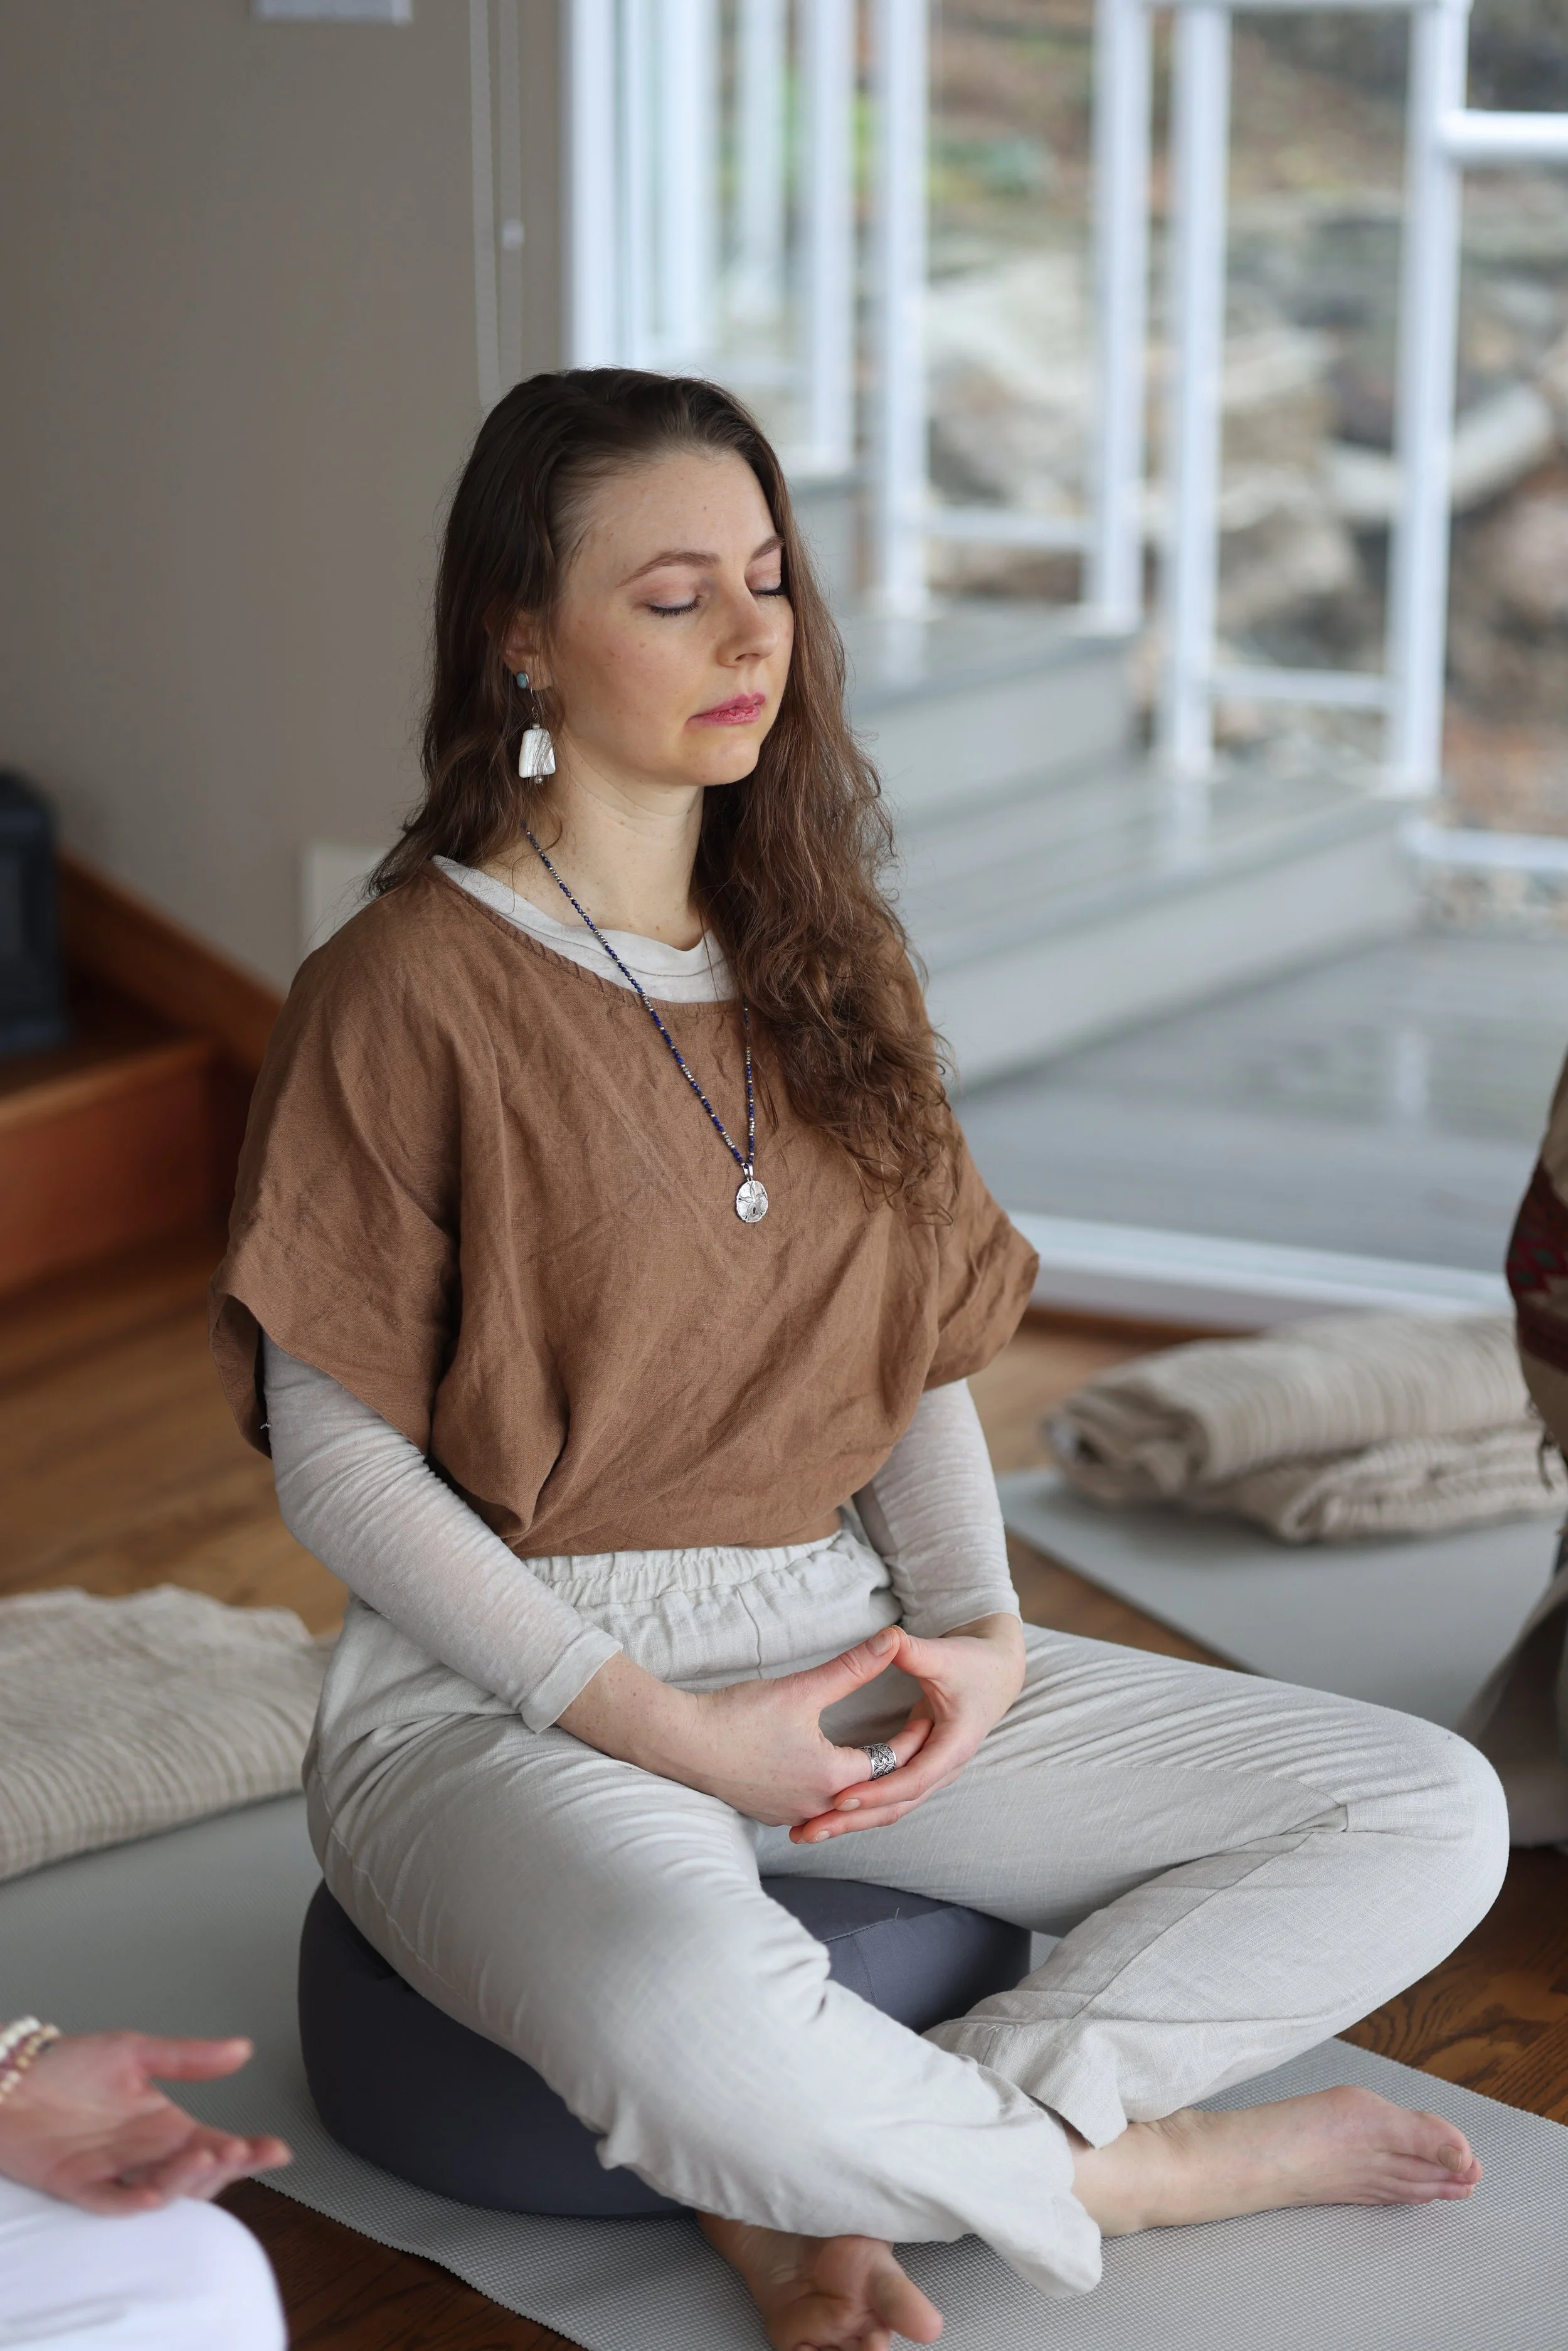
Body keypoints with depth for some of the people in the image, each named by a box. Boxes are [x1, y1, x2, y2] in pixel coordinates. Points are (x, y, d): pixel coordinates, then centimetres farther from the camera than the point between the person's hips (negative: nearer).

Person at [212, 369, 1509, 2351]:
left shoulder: (824, 956, 12)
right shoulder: (410, 989, -9)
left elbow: (920, 1349, 14)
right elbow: (339, 1459, -9)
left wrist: (979, 1625, -5)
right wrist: (659, 1727, -16)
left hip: (838, 1636, 7)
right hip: (512, 1683, -6)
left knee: (1431, 1817, -8)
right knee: (692, 2025, -41)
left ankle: (832, 2182, -14)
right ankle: (1131, 2162, -9)